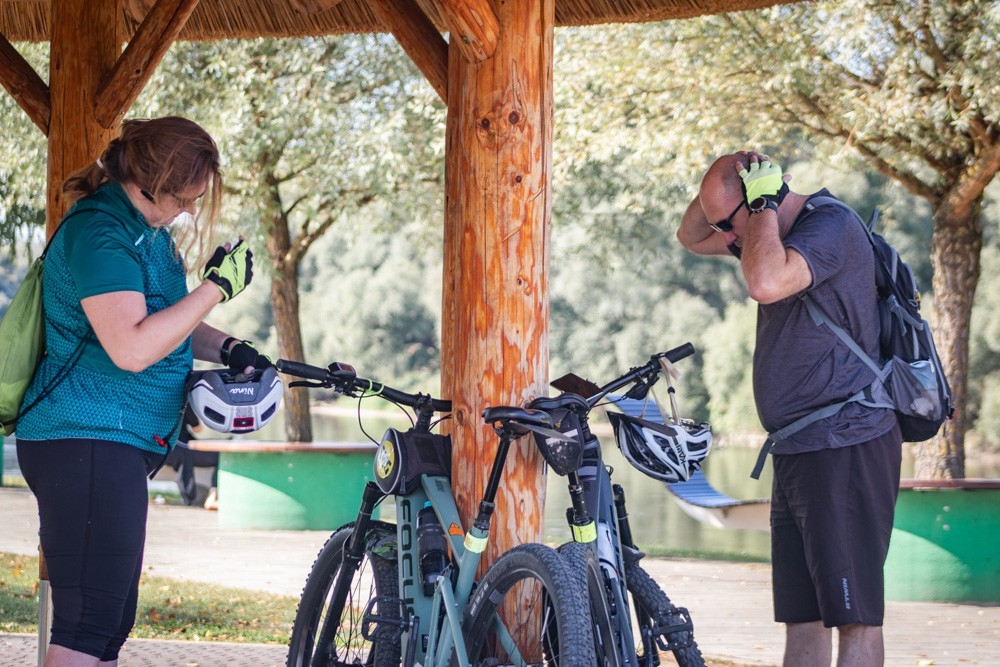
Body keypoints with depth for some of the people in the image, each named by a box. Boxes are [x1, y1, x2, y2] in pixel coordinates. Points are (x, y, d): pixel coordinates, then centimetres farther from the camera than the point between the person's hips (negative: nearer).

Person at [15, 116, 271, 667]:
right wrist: (217, 286, -20)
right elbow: (132, 347, -25)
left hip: (118, 444, 11)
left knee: (109, 623, 12)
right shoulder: (99, 231, -16)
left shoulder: (146, 230, 17)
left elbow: (165, 322, 30)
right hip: (87, 442, -11)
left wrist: (227, 348, 10)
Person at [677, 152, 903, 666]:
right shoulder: (774, 233, 16)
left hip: (845, 448, -10)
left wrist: (764, 204, -17)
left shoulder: (830, 225, -14)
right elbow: (691, 237, 28)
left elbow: (766, 284, -32)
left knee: (854, 614, -9)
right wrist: (719, 188, 8)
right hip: (798, 451, 10)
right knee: (801, 618, 11)